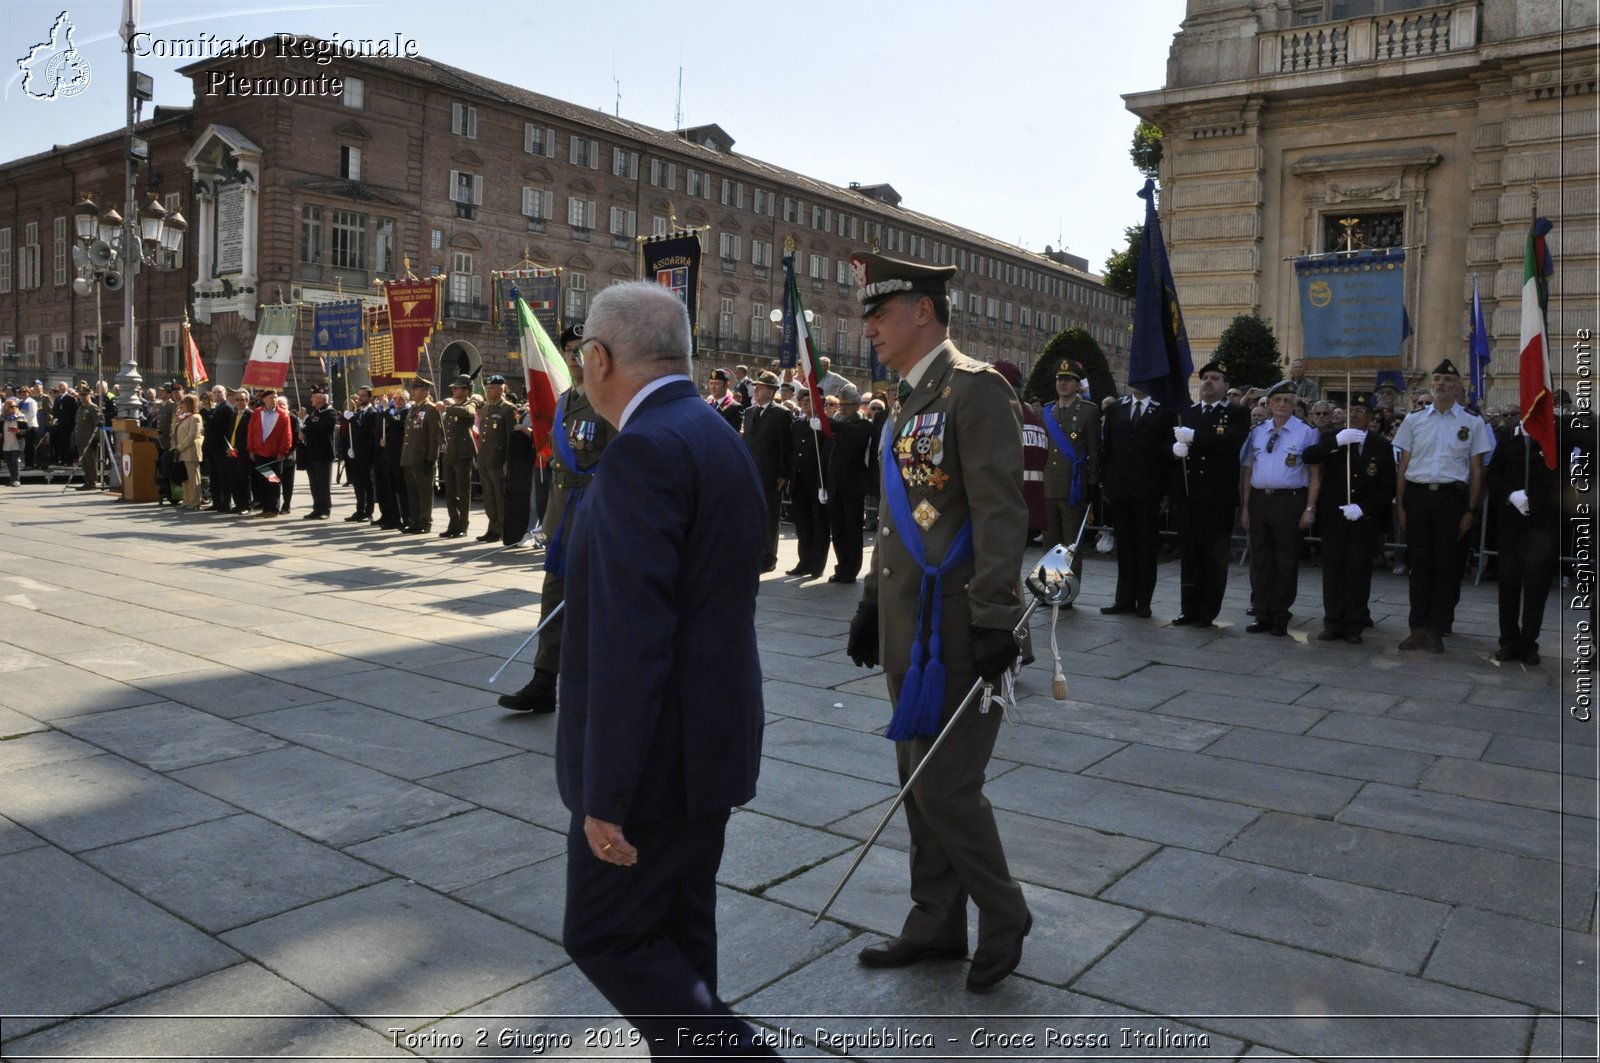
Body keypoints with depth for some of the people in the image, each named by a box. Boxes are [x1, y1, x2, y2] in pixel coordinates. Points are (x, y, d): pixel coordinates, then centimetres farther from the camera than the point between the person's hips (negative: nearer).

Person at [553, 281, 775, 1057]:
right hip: (708, 736, 9)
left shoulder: (646, 449, -21)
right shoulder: (712, 437, 10)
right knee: (674, 932, 20)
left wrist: (605, 794, -21)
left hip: (659, 754, -9)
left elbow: (631, 637, -26)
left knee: (605, 936, 6)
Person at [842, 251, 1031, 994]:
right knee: (918, 783, 15)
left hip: (955, 636, -9)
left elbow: (1000, 515, -19)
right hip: (910, 631, 9)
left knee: (946, 786, -2)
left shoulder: (975, 390, -12)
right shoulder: (911, 401, 16)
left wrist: (994, 622, -22)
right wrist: (872, 603, 20)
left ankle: (1003, 917, 21)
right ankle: (936, 925, 30)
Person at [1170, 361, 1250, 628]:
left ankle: (1207, 613, 8)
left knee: (1214, 557, 1)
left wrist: (1193, 437, -22)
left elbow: (1231, 442, -16)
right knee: (1189, 554, 8)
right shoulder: (1186, 413, 16)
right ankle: (1189, 610, 14)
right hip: (1188, 495, 4)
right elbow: (1170, 443, 13)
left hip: (1219, 498, -4)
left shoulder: (1237, 413, 1)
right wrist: (1176, 448, -10)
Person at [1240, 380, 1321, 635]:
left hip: (1289, 501, -4)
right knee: (1259, 559, 8)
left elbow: (1315, 473, -3)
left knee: (1286, 561, 3)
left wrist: (1310, 509, -10)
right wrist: (1245, 506, 8)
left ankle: (1280, 617, 14)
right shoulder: (1257, 432, 11)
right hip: (1258, 499, 4)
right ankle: (1261, 614, 17)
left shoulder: (1306, 433, -1)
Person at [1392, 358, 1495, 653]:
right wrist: (1401, 507, 3)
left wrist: (1470, 511, -2)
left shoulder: (1473, 423, 4)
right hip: (1417, 496, 1)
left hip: (1451, 498, -1)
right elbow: (1403, 466, 8)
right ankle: (1418, 628, 12)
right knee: (1419, 564, 6)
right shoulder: (1414, 419, 8)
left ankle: (1436, 631, 11)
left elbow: (1477, 471, 4)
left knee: (1447, 567, 3)